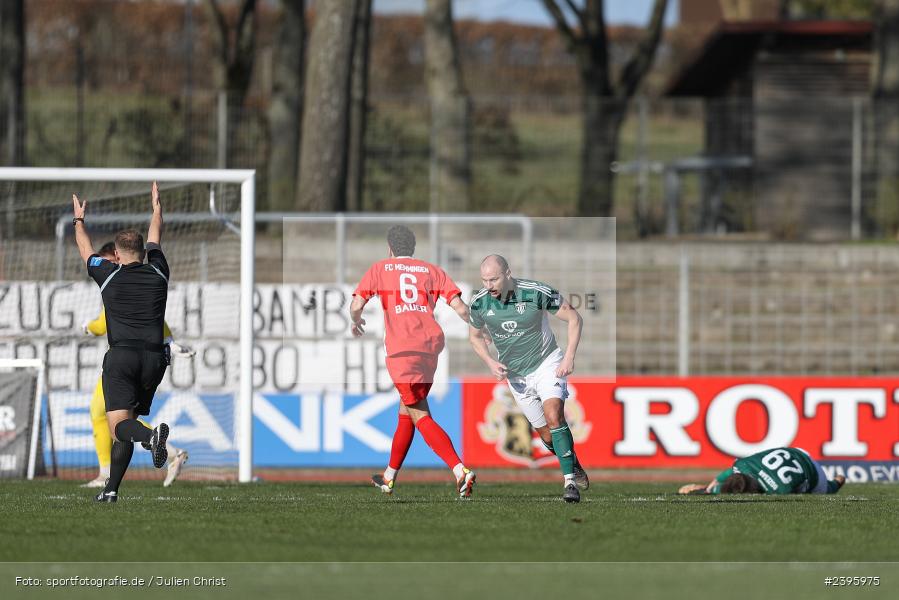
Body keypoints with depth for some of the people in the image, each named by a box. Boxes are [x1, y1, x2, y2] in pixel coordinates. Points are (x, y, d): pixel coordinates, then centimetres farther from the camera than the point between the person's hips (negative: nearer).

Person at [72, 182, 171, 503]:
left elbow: (85, 248, 23)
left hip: (121, 358, -4)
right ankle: (111, 489, 10)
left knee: (119, 426, -13)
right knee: (129, 421, 15)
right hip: (154, 359, 4)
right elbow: (155, 238, 31)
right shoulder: (158, 274, 11)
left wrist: (79, 219, 42)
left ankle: (152, 436, -45)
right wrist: (156, 207, 48)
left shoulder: (109, 274, 4)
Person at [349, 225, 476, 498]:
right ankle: (389, 477, 34)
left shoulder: (380, 269, 11)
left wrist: (356, 322, 27)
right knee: (406, 412, 22)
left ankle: (461, 470, -26)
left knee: (420, 416, -8)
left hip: (401, 349, -5)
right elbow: (459, 305, 6)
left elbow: (356, 305, 5)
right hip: (430, 345, 5)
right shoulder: (431, 271, 17)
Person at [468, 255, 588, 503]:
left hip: (547, 362, -4)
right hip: (516, 374, 4)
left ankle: (570, 481, -20)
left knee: (553, 416, -25)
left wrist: (569, 358, -19)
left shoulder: (537, 292, -22)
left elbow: (574, 319, -11)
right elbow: (475, 336, 9)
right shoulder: (479, 302, -11)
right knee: (546, 434, 6)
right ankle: (575, 467, 32)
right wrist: (491, 363, -8)